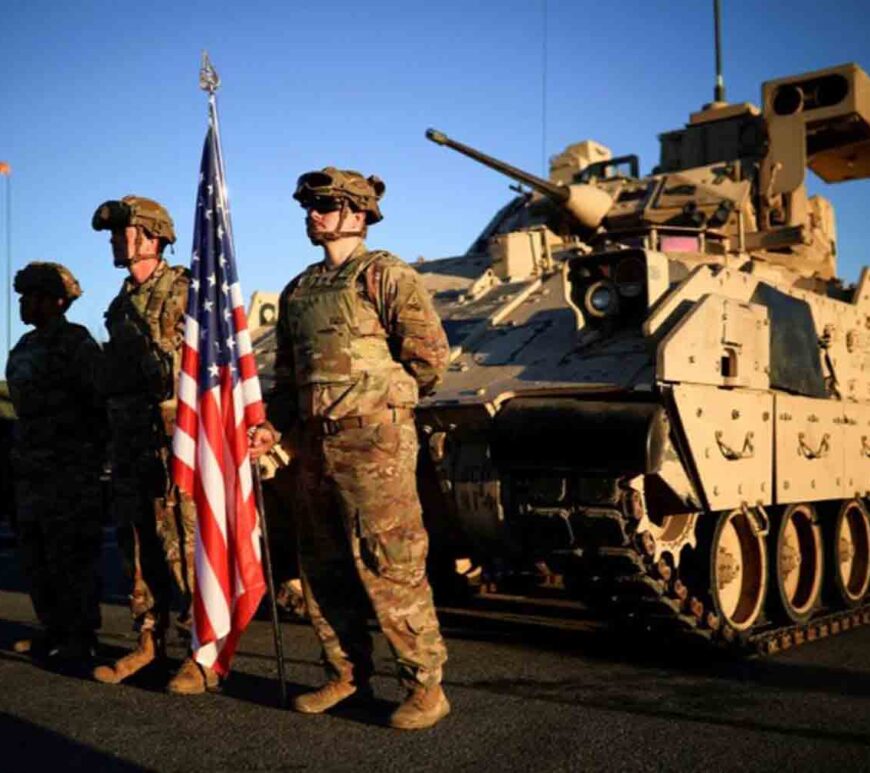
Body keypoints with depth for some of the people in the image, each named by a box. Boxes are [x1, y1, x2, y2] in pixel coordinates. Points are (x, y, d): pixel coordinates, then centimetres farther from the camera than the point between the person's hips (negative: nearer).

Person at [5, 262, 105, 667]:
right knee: (35, 553, 13)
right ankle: (54, 630, 24)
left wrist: (94, 449, -13)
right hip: (32, 468, 9)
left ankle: (80, 638, 4)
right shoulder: (27, 346, 16)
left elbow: (99, 400, -13)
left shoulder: (74, 342, -10)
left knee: (71, 555, -5)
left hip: (70, 468, -9)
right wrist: (20, 457, 20)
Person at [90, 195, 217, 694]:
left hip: (175, 433, -8)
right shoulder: (122, 303, 18)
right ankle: (150, 641, 24)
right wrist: (116, 438, 20)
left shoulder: (185, 290, -6)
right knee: (138, 542, 12)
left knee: (185, 543, -7)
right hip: (129, 439, 8)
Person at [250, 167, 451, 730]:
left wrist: (380, 401, 2)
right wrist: (274, 426, 6)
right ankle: (346, 676, 26)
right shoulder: (297, 291, 17)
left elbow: (430, 357, -9)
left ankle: (426, 685, 6)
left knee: (388, 567, -6)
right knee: (324, 569, 13)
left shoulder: (386, 276, -5)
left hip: (374, 441, -7)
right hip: (316, 444, 8)